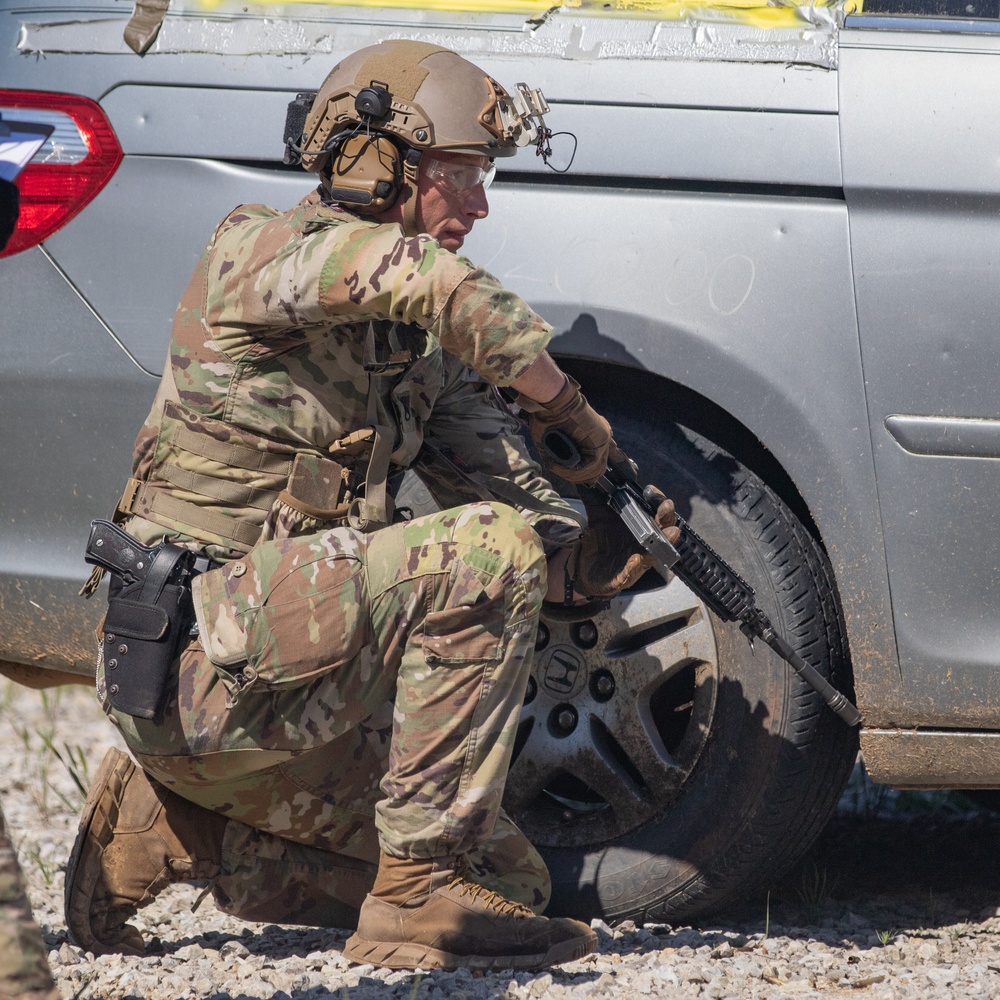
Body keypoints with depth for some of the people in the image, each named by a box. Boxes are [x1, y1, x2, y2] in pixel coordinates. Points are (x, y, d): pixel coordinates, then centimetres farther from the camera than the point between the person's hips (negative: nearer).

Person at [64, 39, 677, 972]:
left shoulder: (425, 351, 17)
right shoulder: (261, 251, -8)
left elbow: (542, 543, 11)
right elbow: (427, 279, -30)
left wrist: (618, 546, -11)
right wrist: (568, 410, -19)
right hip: (202, 644, -9)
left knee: (511, 873, 7)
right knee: (480, 552, -23)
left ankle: (167, 827, 12)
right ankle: (423, 890, -19)